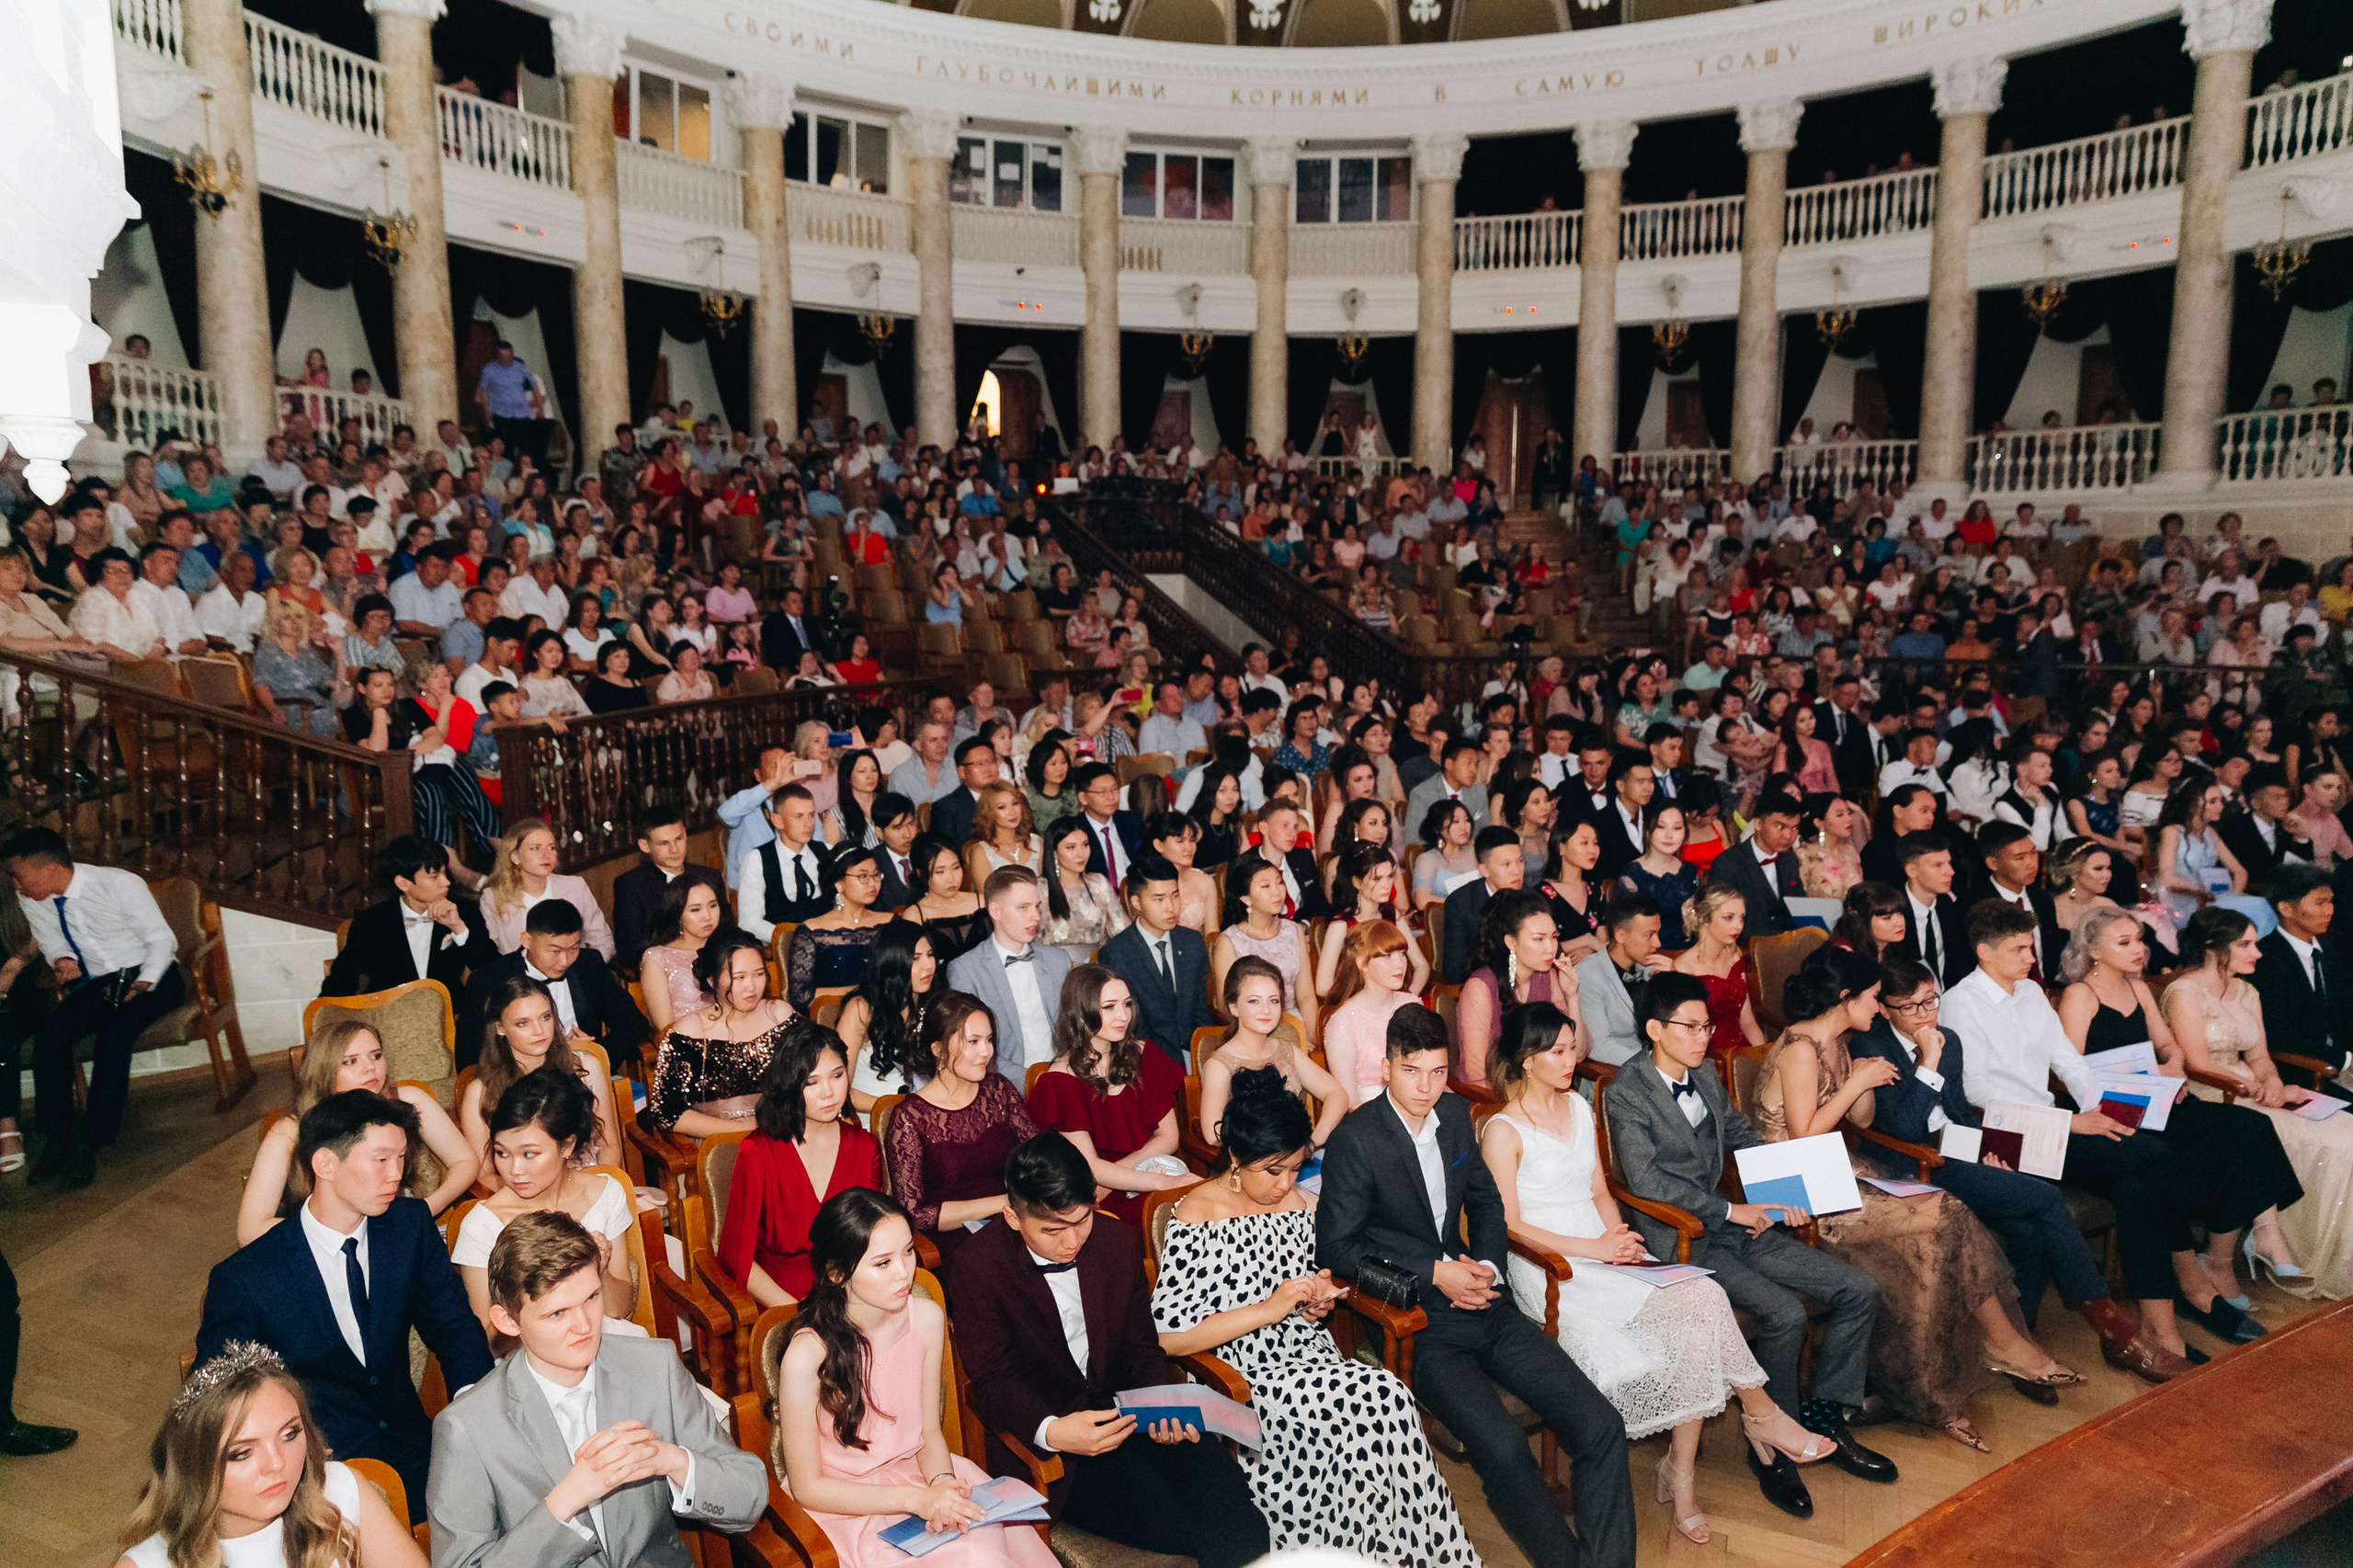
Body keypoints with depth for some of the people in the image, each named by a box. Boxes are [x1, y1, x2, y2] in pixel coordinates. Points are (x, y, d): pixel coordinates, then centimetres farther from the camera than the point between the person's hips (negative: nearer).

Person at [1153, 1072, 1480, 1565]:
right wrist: (1268, 1310, -19)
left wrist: (1317, 1303, 1)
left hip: (1310, 1358, 6)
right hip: (1243, 1379, -6)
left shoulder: (1300, 1204, 9)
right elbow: (1169, 1336, -17)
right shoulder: (1195, 1217, -11)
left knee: (1389, 1401, -26)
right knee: (1383, 1399, -26)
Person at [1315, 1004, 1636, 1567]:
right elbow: (1335, 1249, -13)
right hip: (1415, 1325, -6)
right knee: (1503, 1447, -27)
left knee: (1601, 1426, -9)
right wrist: (1434, 1272, -15)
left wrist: (1487, 1264, 1)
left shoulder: (1455, 1114, 7)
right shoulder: (1355, 1139, -12)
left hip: (1478, 1304, 6)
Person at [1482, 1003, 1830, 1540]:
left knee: (1701, 1301, -20)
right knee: (1703, 1303, -24)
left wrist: (1620, 1236, -2)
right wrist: (1595, 1248, -14)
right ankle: (1759, 1410, 0)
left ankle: (1681, 1475, -14)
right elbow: (1508, 1226, -11)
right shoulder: (1503, 1131, -8)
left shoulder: (1578, 1107, 15)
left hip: (1604, 1250, 7)